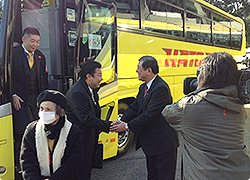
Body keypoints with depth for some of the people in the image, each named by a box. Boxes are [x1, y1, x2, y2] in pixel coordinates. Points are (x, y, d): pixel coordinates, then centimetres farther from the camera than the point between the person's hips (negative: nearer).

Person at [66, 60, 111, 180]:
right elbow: (86, 118, -27)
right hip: (79, 142, -9)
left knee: (87, 169, 19)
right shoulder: (77, 93, -24)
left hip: (90, 140, 10)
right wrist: (108, 126, -23)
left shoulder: (92, 90, 7)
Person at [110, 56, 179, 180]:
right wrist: (121, 122, -9)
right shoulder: (143, 87, 9)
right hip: (150, 142, 9)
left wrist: (127, 126, -20)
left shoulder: (161, 88, -23)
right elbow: (134, 107, 7)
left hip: (164, 143, -9)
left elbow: (150, 114, -27)